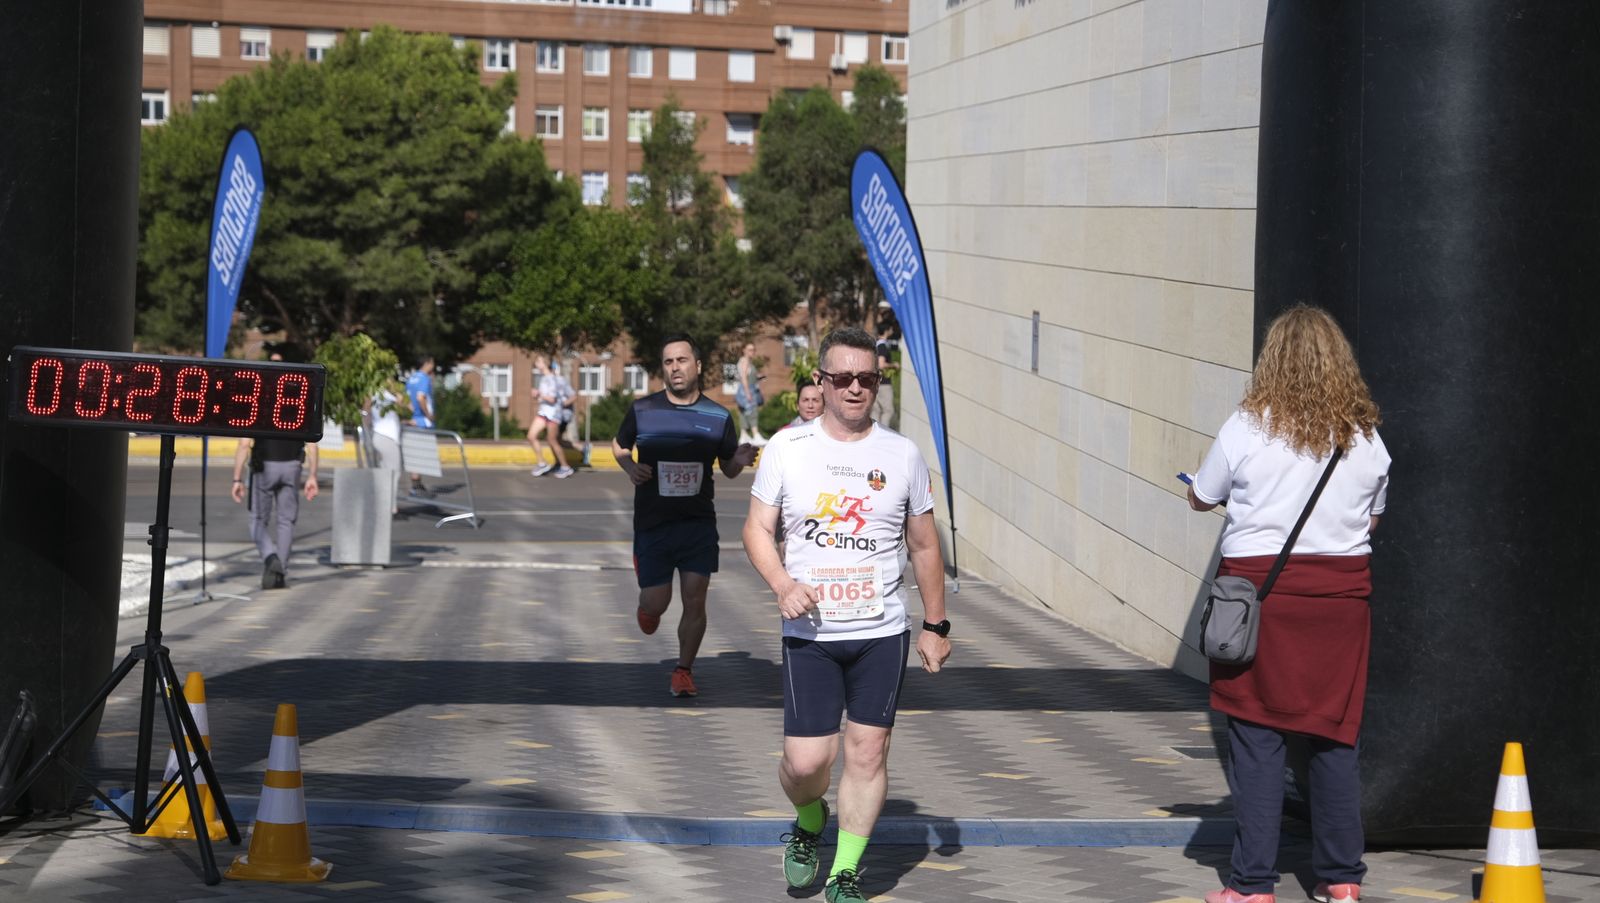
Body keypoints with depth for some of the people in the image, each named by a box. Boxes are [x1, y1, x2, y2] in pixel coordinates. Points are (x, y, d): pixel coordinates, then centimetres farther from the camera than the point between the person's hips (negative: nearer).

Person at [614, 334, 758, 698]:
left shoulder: (718, 417, 1)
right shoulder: (642, 410, -2)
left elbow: (728, 469, 12)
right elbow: (619, 445, 15)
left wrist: (740, 460, -11)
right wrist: (630, 467, -6)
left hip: (698, 521, 1)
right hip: (652, 522, 0)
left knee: (695, 601, -4)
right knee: (655, 604, 2)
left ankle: (684, 671, 15)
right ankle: (643, 584, 40)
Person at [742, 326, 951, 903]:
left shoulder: (902, 455, 4)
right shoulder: (787, 448, 1)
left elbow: (924, 545, 12)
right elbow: (757, 528, 4)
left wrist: (935, 625, 10)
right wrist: (782, 583, -15)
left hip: (882, 631, 1)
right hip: (809, 634, -1)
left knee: (868, 749, -1)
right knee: (807, 760, -5)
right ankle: (809, 824, 29)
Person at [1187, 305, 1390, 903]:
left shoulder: (1247, 430, -7)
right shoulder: (1366, 438, 2)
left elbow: (1201, 499, 7)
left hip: (1261, 588, -3)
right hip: (1341, 591, 3)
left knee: (1257, 737, 1)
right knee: (1335, 736, 10)